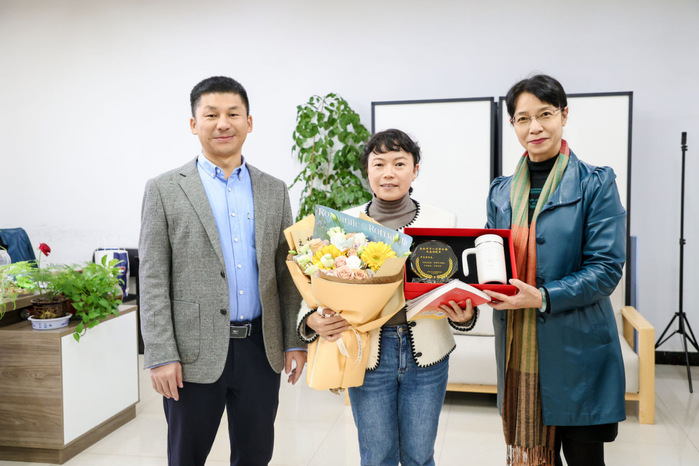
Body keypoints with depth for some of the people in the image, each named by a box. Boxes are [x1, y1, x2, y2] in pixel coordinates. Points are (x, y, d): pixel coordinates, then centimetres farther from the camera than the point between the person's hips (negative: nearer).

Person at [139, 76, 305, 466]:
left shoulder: (274, 190, 8)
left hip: (261, 348, 3)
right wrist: (161, 356, -10)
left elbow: (287, 272, 9)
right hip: (195, 353, -2)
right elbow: (153, 282, -5)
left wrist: (295, 341, 4)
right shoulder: (165, 190, -2)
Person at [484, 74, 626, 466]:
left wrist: (544, 297, -23)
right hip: (518, 349, 4)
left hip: (577, 349, -4)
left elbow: (606, 268, -11)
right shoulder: (501, 191, 9)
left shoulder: (596, 184, -6)